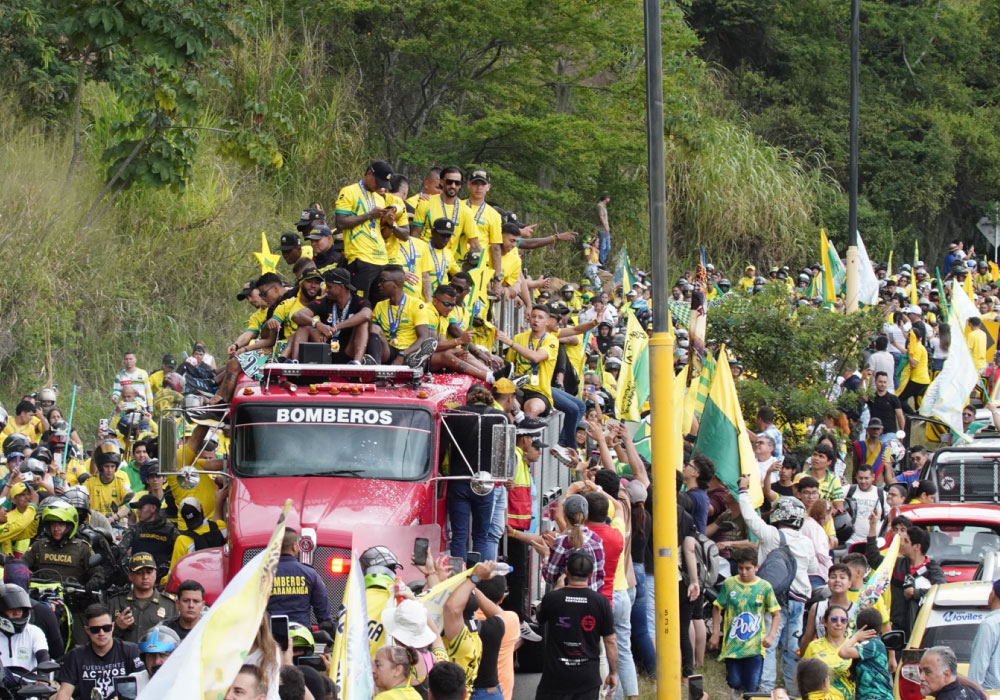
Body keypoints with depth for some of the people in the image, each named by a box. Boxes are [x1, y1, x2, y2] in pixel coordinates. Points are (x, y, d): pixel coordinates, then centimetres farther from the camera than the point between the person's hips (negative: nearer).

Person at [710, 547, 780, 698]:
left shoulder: (765, 587, 0)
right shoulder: (729, 584, 2)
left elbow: (776, 614, 6)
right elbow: (717, 608, 11)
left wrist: (771, 636, -7)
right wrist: (715, 634, 6)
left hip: (755, 647, -1)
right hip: (732, 645, 1)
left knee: (752, 688, -6)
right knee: (734, 683, -2)